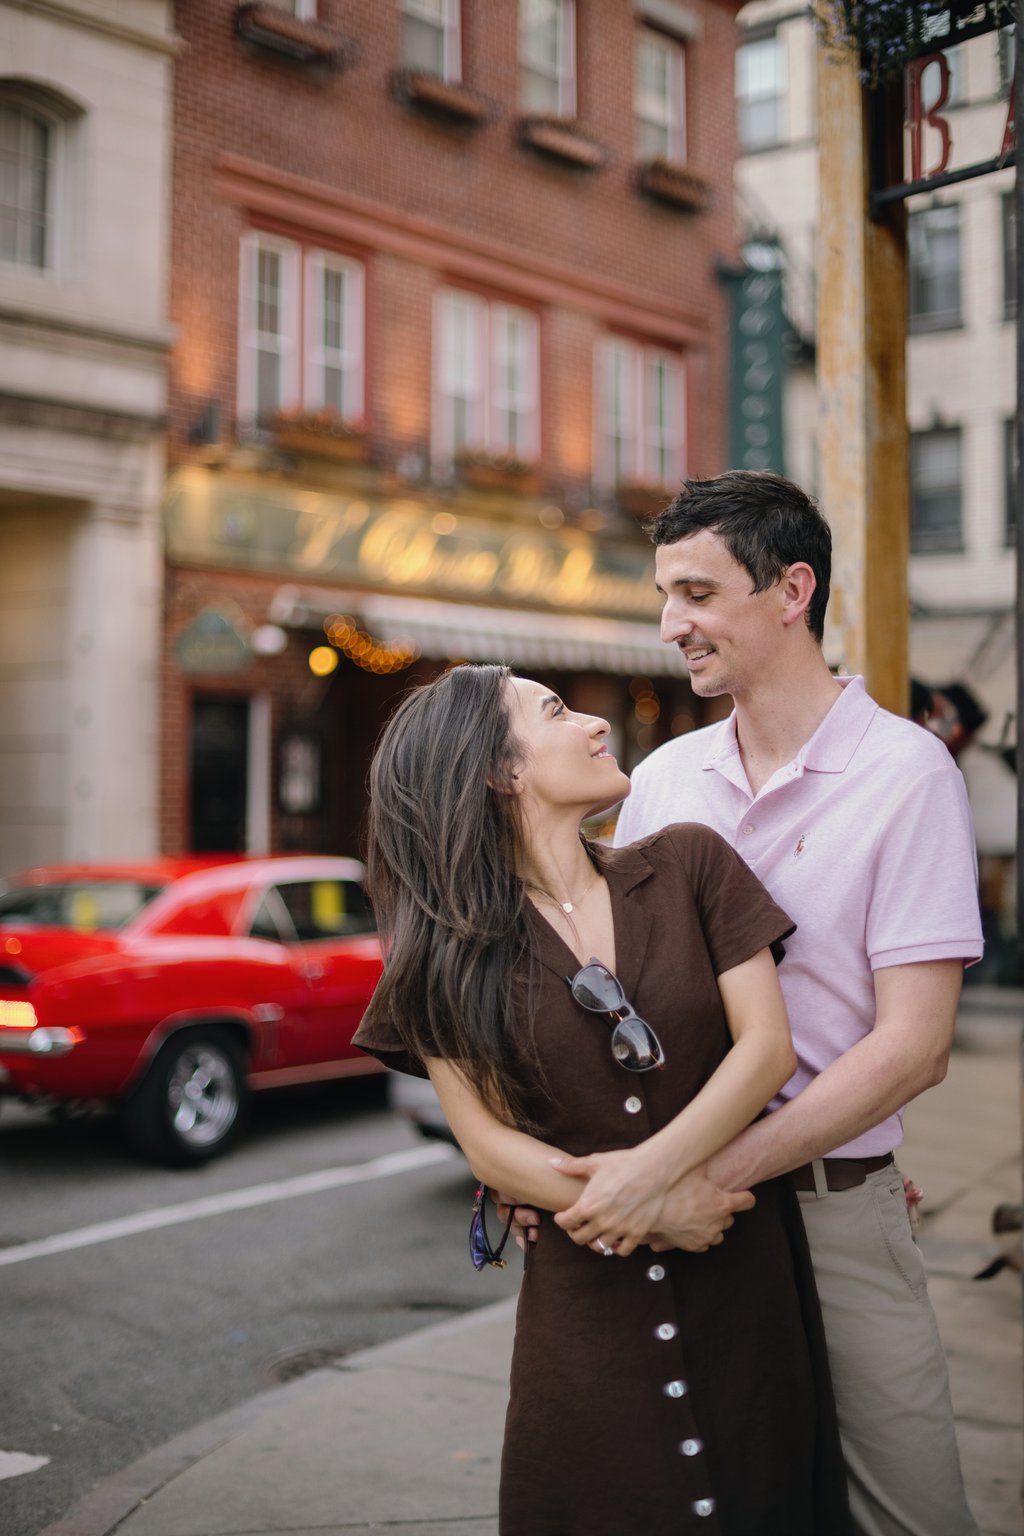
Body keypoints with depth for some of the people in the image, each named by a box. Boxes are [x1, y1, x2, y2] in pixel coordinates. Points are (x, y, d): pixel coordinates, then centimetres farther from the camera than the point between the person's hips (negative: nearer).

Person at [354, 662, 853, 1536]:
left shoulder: (688, 865, 1)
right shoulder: (447, 956, -1)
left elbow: (767, 1045, -5)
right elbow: (488, 1142, -6)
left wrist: (653, 1170, -19)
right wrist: (649, 1212, -18)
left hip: (745, 1276, 2)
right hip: (585, 1297, -1)